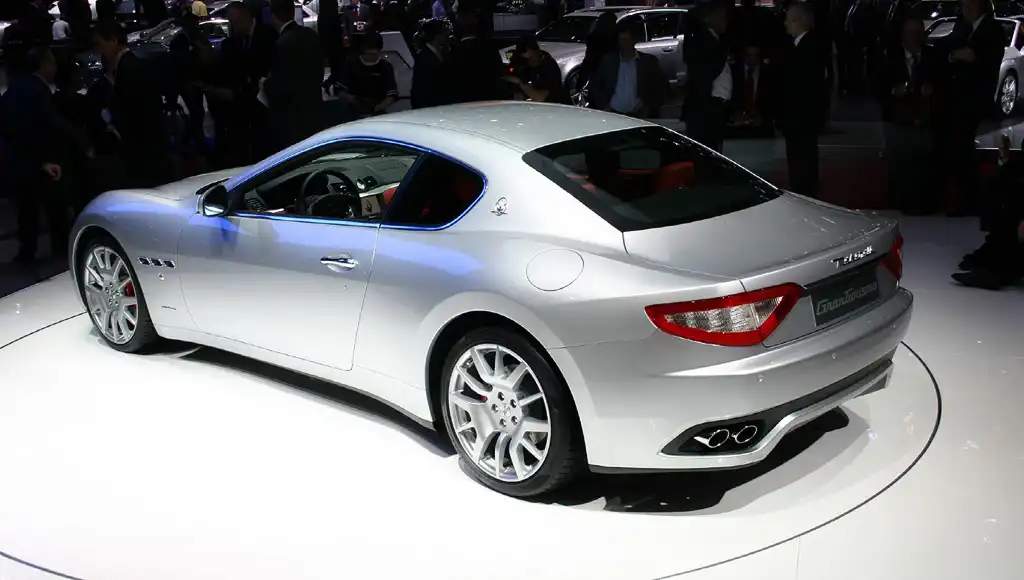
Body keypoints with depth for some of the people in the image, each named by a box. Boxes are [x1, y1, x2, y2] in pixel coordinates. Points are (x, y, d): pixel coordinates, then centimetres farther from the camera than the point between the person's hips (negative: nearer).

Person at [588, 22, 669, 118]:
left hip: (638, 115, 0)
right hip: (613, 114, 1)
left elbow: (662, 86, 8)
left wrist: (650, 108, -1)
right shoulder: (608, 61, 10)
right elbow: (594, 85, 13)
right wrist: (604, 106, 1)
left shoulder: (648, 61, 8)